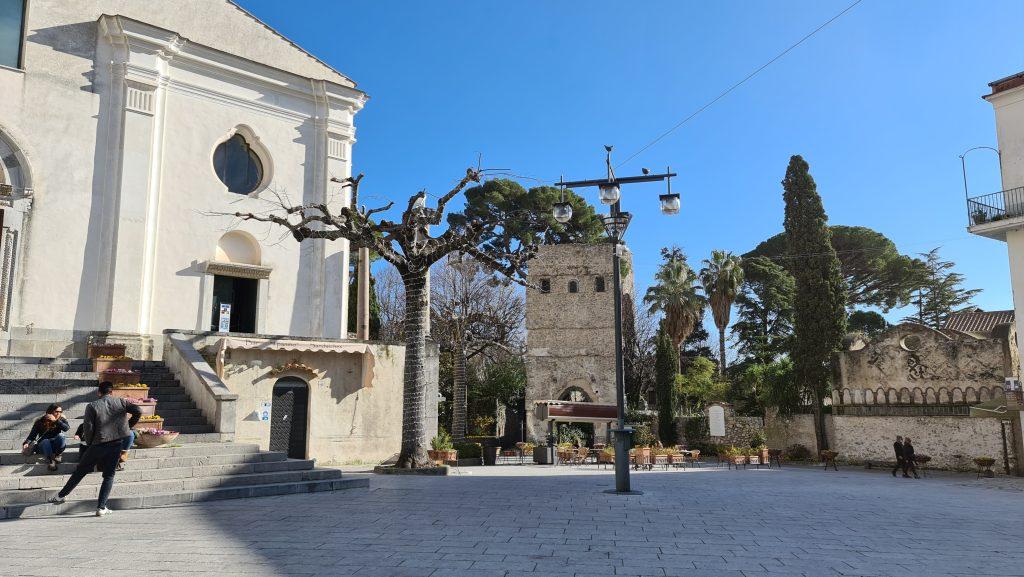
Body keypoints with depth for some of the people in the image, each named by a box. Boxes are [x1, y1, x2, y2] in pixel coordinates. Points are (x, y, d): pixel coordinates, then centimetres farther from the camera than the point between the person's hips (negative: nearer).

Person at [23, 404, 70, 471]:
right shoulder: (40, 422, -1)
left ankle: (56, 454, -15)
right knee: (46, 441, -35)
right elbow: (32, 435, -5)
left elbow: (67, 428, -18)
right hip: (43, 445, -1)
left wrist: (56, 421, -26)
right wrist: (26, 443, -24)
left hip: (56, 445, 1)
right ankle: (50, 460, -46)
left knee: (61, 436, -31)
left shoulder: (61, 419, 2)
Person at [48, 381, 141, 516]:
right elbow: (138, 411, -7)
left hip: (99, 443, -1)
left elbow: (88, 428, -7)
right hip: (117, 443, 1)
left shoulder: (92, 406, -1)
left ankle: (62, 495, 30)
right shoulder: (120, 402, 4)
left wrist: (89, 443, 8)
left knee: (80, 471, 18)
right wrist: (128, 425, 8)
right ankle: (101, 507, 5)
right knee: (109, 476, 8)